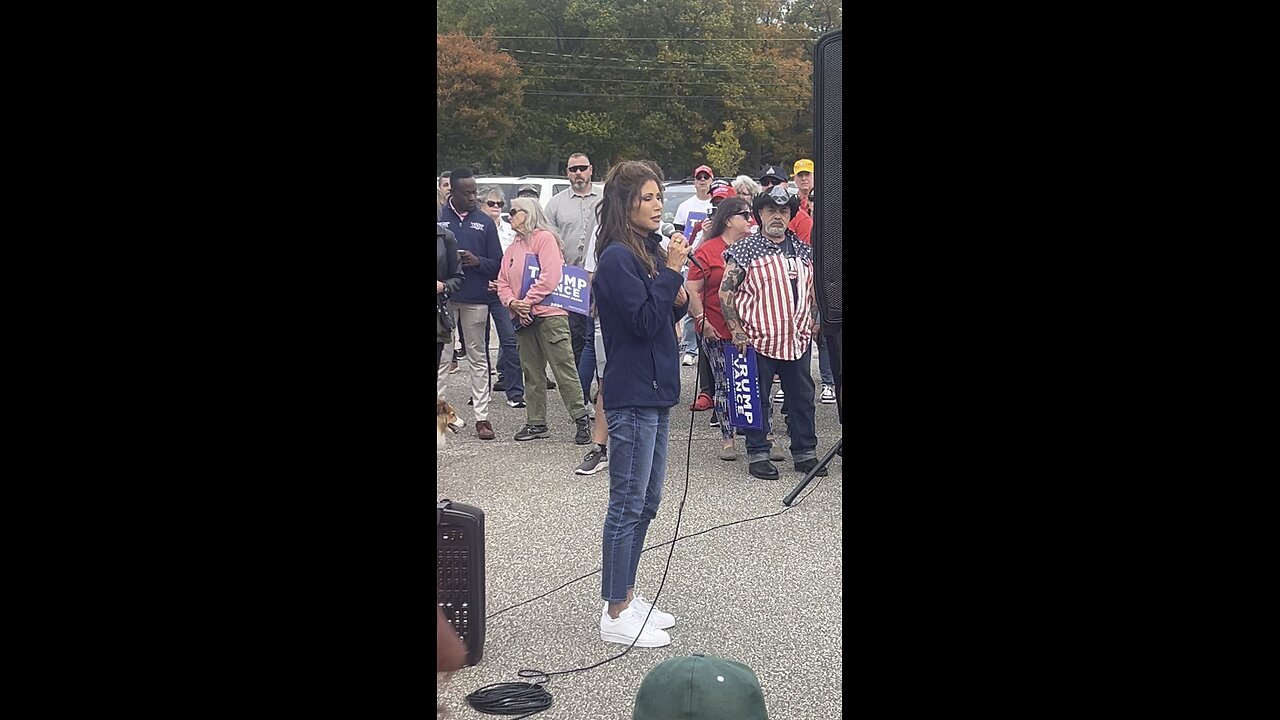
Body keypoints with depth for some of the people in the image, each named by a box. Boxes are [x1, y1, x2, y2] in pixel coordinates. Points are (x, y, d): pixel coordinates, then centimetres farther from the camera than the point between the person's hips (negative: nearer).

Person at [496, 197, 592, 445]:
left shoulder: (545, 238, -4)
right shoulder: (512, 249, 20)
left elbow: (550, 276, -15)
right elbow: (503, 282, 15)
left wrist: (528, 302, -14)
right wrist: (512, 302, -5)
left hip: (549, 315, -8)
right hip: (524, 319, 8)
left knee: (564, 368, -8)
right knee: (531, 373, 10)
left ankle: (581, 419, -4)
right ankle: (536, 423, 15)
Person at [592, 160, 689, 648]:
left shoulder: (650, 251, 13)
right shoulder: (618, 257, -15)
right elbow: (643, 322, -20)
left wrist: (678, 299, 0)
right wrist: (671, 272, -17)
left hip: (655, 392, 10)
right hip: (632, 395, -10)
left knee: (645, 502, 16)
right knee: (628, 505, -3)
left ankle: (626, 596, 27)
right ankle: (616, 614, 5)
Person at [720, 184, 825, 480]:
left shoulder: (802, 250, 12)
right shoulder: (745, 250, -4)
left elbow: (813, 288, 23)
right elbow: (725, 292, -5)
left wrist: (813, 320, 13)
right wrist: (736, 330, -10)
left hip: (797, 339, 5)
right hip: (758, 340, -5)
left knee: (802, 397, 10)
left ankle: (805, 453, 21)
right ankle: (758, 454, 13)